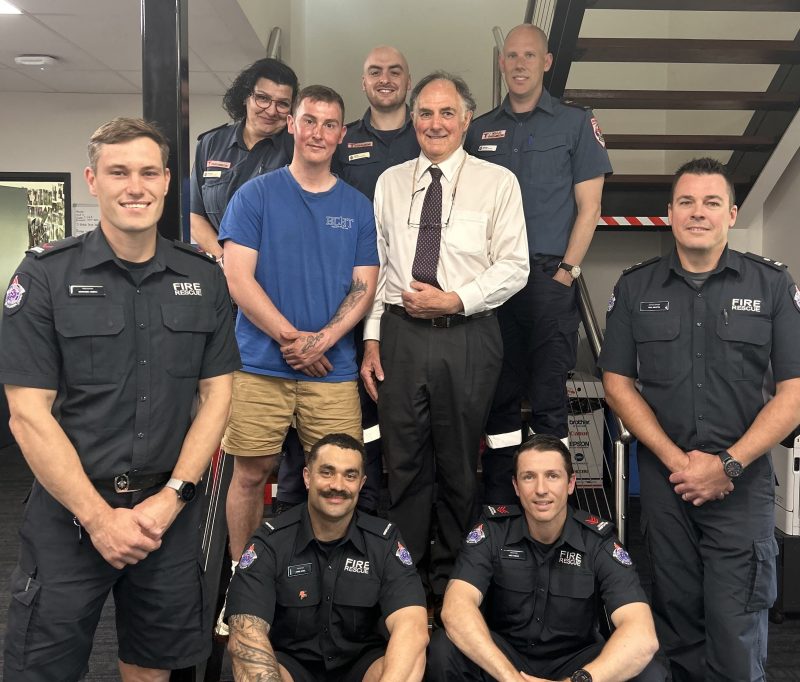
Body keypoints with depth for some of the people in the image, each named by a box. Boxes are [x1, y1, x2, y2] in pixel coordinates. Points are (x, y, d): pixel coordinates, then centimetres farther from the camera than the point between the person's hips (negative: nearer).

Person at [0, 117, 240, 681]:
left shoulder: (204, 277, 2)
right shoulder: (45, 275, -7)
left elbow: (216, 394, 2)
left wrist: (172, 497, -7)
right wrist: (99, 517, -13)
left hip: (170, 510, 3)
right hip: (69, 511, -2)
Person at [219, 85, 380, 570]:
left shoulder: (359, 207, 10)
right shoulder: (256, 194, 3)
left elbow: (364, 287, 5)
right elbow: (238, 280, -4)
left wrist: (321, 341, -11)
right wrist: (292, 338, -10)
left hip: (334, 368, 2)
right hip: (260, 365, -1)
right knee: (252, 473, 5)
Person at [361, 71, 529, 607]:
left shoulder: (497, 182, 3)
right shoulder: (391, 183, 11)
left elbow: (514, 266, -2)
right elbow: (376, 265, 11)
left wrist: (455, 299, -14)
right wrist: (372, 339, 5)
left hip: (468, 336, -2)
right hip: (401, 333, 2)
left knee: (458, 462, 9)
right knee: (404, 460, 8)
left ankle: (450, 578, 25)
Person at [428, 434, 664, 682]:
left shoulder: (598, 540, -13)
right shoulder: (492, 530, -12)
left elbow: (643, 636, -26)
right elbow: (456, 608, -27)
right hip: (502, 656, 0)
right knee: (442, 650, -29)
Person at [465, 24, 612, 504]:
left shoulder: (576, 123, 5)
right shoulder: (481, 130, 15)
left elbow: (589, 207, 0)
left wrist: (567, 271, -8)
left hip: (550, 278, -3)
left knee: (548, 396, -1)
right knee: (500, 393, 8)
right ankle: (498, 500, 17)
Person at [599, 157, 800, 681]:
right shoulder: (636, 288, 5)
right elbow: (618, 383, 3)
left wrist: (727, 464, -12)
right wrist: (677, 459, -7)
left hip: (743, 481, -1)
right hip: (663, 477, 2)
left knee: (736, 634, 2)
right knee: (677, 617, 12)